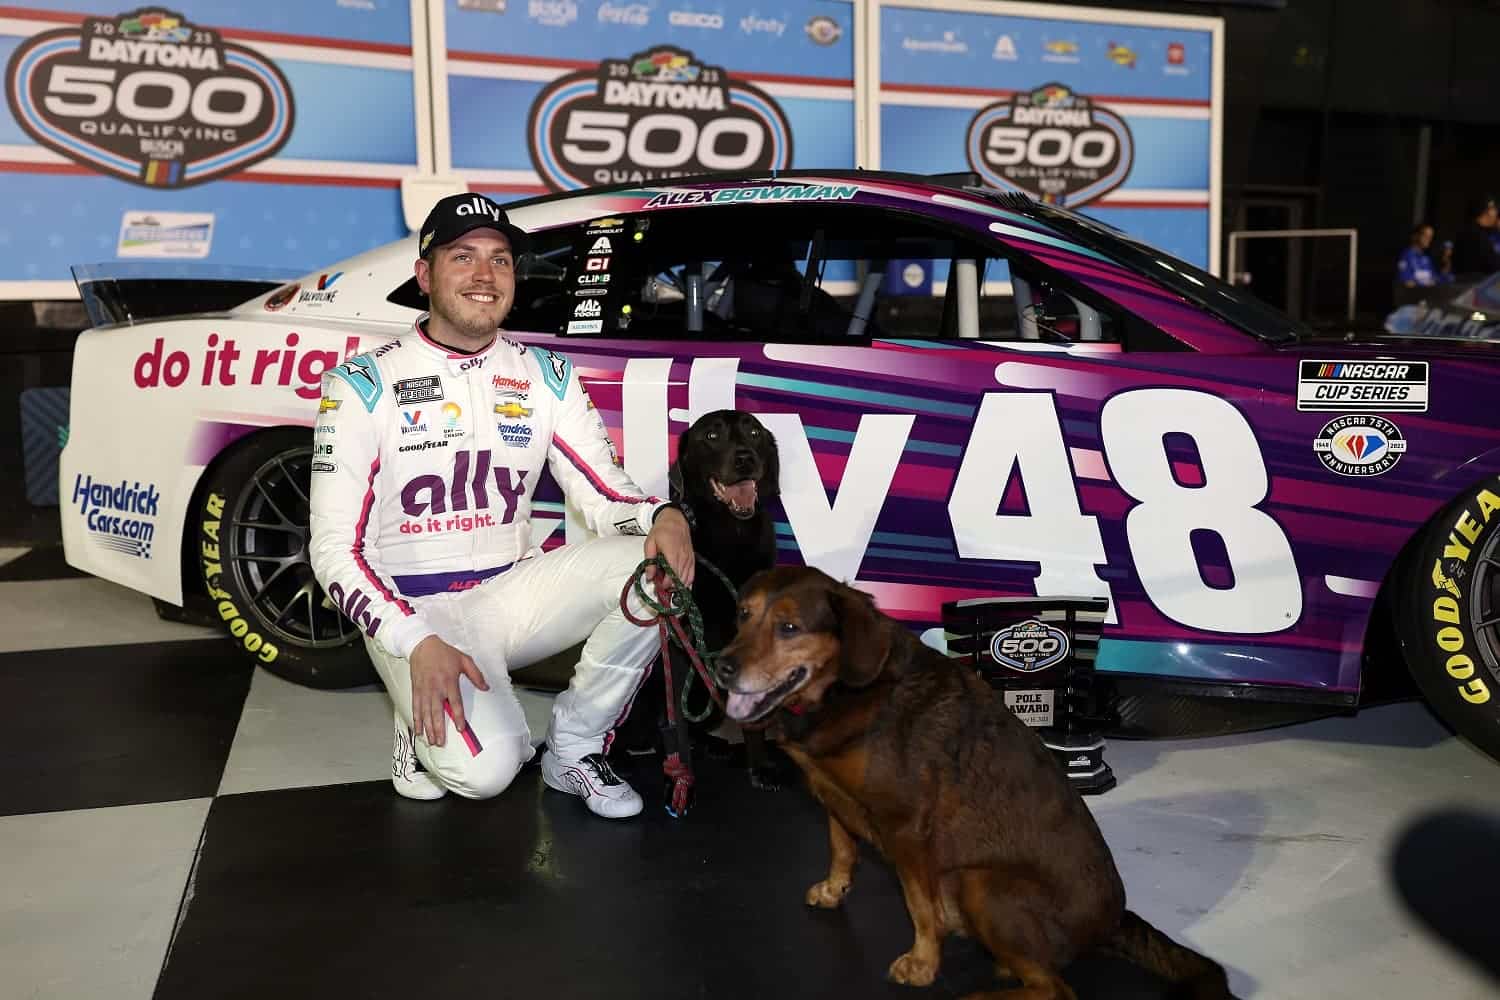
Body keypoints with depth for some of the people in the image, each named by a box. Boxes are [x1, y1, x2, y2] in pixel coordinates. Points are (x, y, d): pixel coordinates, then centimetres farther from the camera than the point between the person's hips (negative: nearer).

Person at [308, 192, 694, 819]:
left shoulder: (546, 377, 6)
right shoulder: (364, 385, -7)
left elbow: (606, 495, 4)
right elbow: (335, 548, -11)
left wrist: (663, 515, -21)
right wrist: (417, 644, -25)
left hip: (513, 591, 5)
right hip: (412, 610, -4)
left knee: (658, 563, -20)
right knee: (482, 770, -30)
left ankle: (575, 748, -3)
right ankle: (427, 729, 8)